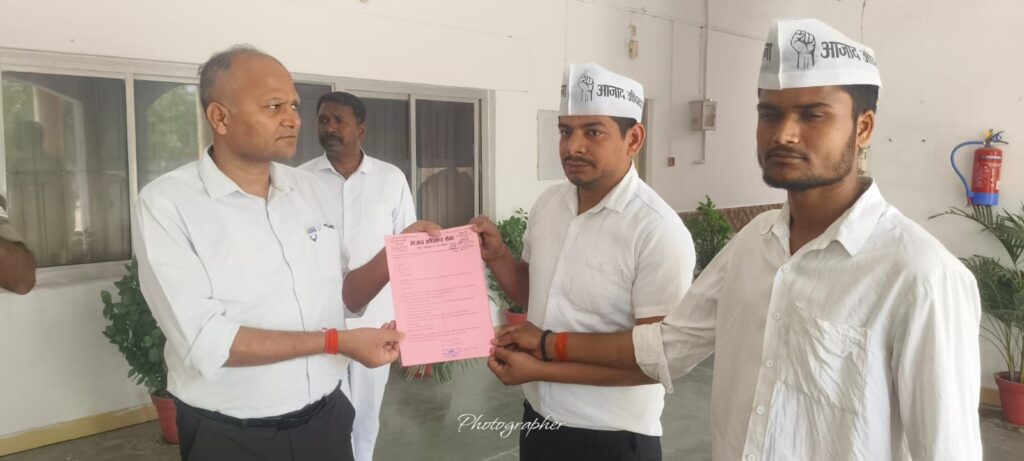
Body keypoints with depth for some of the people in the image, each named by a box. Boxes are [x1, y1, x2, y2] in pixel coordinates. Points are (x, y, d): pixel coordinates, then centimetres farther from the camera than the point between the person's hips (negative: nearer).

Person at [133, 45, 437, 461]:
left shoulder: (310, 189, 4)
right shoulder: (166, 204, -12)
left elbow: (342, 297, 8)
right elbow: (203, 341, -20)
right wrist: (334, 342, -21)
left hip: (327, 419, 5)